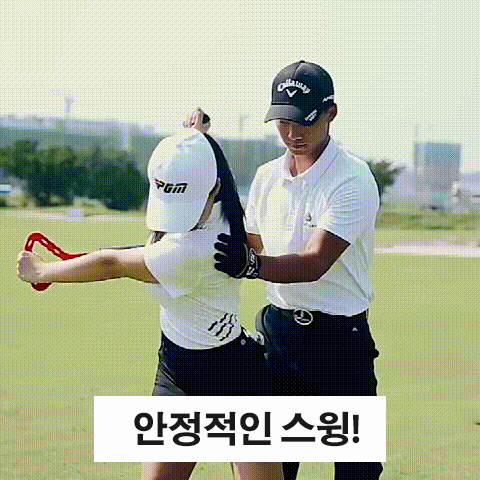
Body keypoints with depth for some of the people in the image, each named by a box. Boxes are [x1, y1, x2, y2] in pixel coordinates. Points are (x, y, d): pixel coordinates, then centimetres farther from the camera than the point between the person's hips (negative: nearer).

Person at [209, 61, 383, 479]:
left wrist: (251, 265, -41)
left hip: (341, 339, -6)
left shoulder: (353, 181, -15)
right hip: (278, 330, 7)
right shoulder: (267, 177, 8)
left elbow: (316, 263, -26)